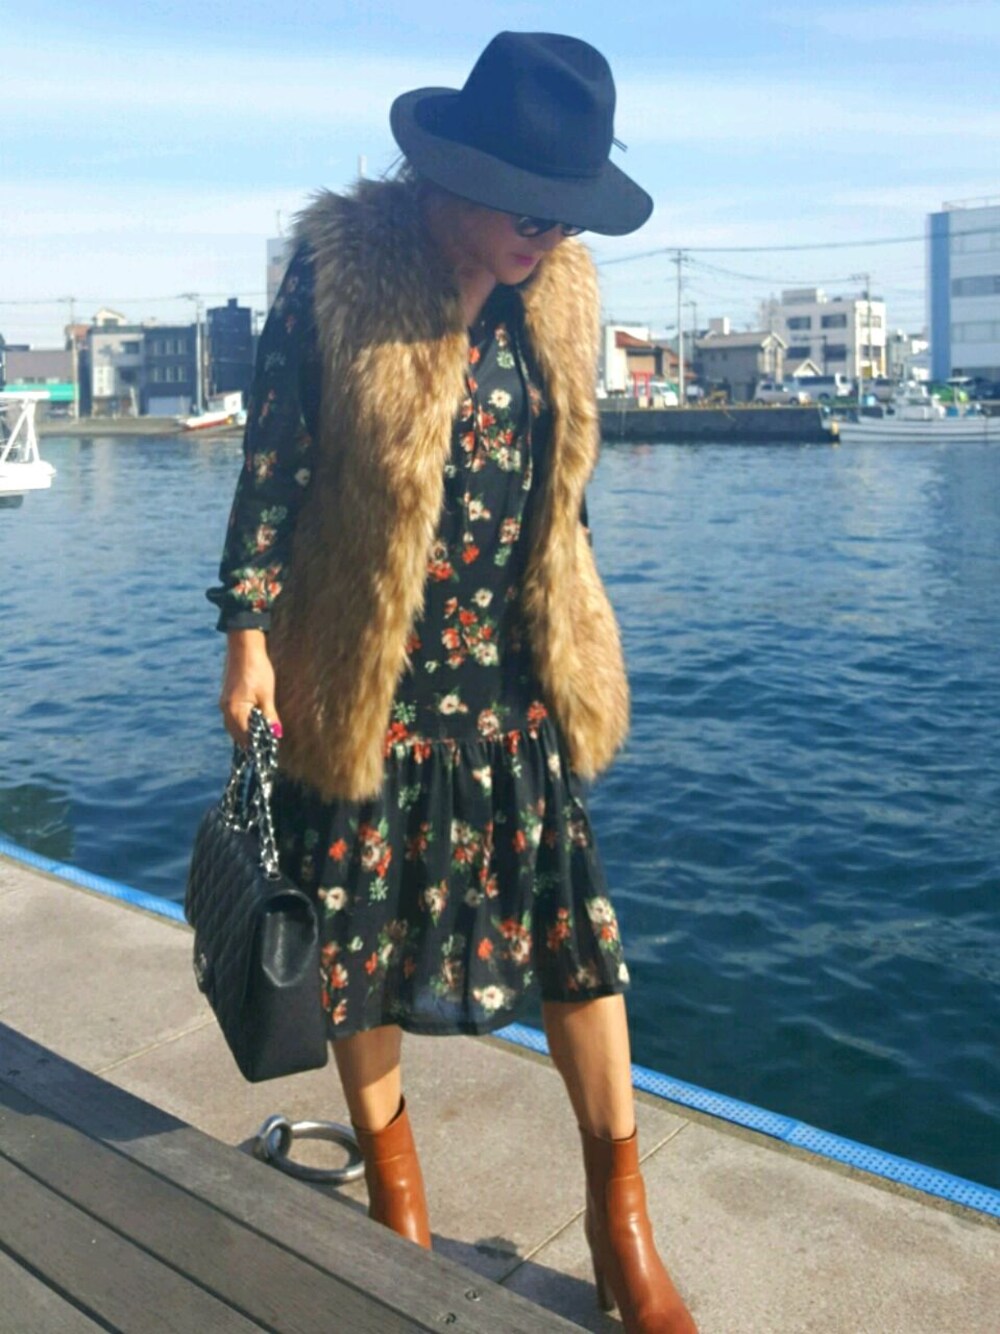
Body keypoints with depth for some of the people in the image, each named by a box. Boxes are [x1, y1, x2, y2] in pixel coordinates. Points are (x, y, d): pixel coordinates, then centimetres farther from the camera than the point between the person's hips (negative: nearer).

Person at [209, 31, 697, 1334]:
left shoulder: (557, 291, 2)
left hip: (514, 673, 4)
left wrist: (578, 649, 17)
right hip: (368, 671, -3)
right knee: (363, 919, 11)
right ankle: (384, 1144, 38)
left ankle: (621, 1221, 21)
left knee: (576, 921, 4)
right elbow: (272, 466, -9)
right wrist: (249, 636, -11)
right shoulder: (338, 273, -12)